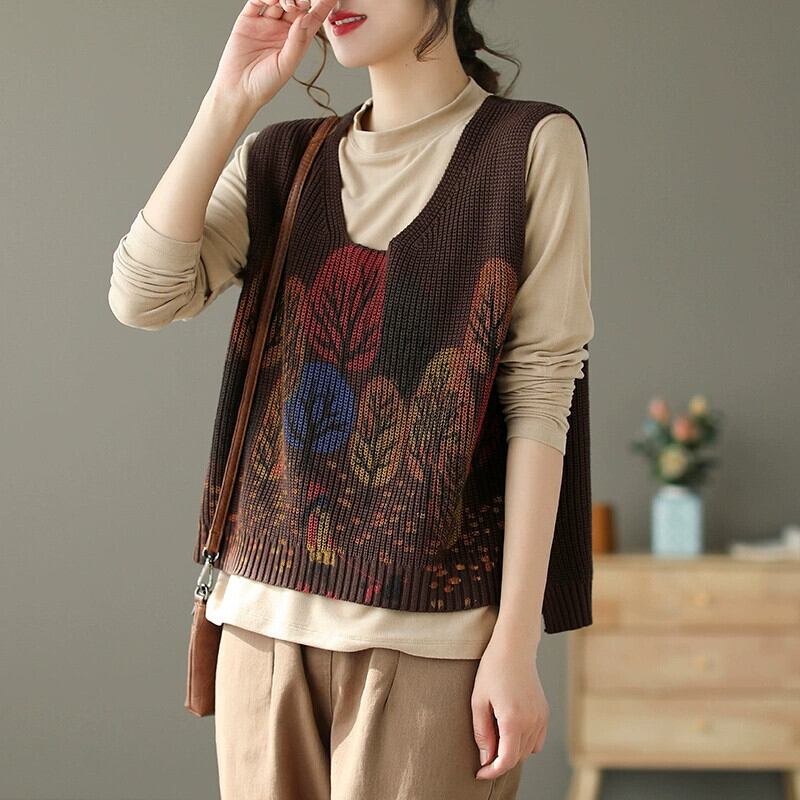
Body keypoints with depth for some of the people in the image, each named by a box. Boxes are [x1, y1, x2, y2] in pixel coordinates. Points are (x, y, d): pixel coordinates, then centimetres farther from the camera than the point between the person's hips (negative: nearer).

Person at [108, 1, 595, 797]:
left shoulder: (531, 145, -1)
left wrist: (516, 643, -12)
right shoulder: (281, 160, 11)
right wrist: (229, 100, -7)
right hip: (266, 615, 4)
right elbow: (143, 296, -3)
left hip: (431, 633, -4)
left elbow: (539, 395, -7)